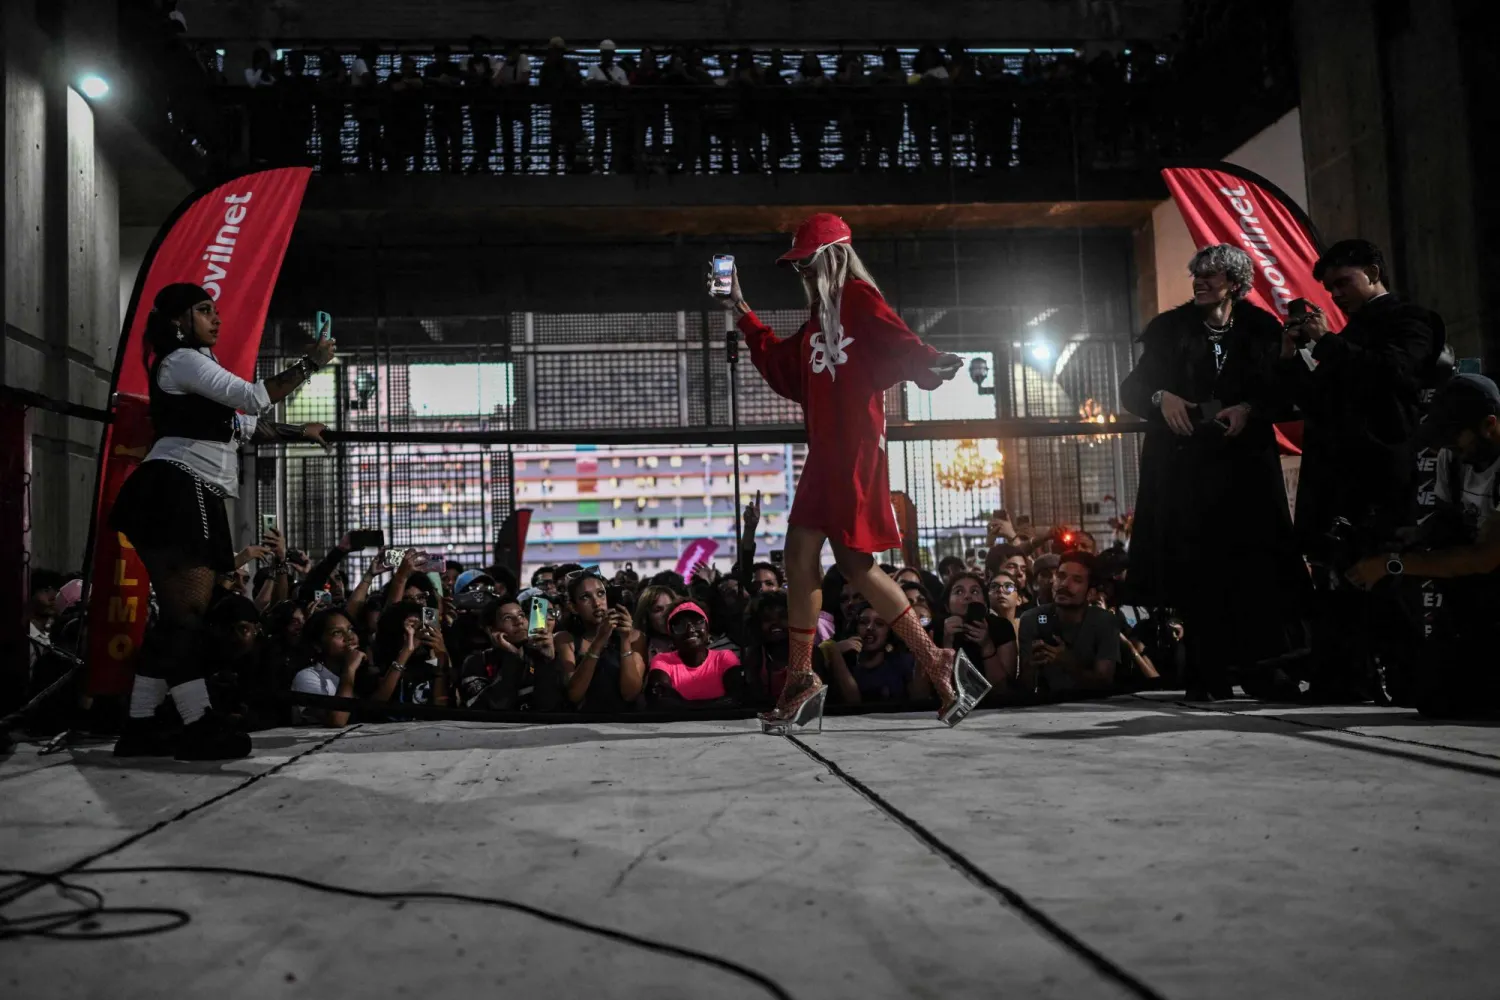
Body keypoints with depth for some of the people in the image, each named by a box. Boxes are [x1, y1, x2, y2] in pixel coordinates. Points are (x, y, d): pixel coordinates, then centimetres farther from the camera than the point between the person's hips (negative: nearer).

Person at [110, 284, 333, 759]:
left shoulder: (193, 367, 30)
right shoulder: (182, 360, -2)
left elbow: (242, 425, 35)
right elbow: (253, 398, -13)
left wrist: (298, 432, 34)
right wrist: (311, 362, -9)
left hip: (192, 501, 10)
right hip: (173, 493, -10)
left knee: (181, 615, 5)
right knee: (188, 612, -14)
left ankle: (139, 728, 7)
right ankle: (198, 727, -17)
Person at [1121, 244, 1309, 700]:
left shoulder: (1261, 330, 6)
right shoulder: (1170, 328, 7)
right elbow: (1132, 388, 7)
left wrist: (1250, 409, -14)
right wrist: (1162, 397, -13)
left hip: (1244, 463, 0)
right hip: (1183, 464, 0)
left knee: (1252, 568, -5)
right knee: (1196, 572, -3)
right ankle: (1207, 676, 1)